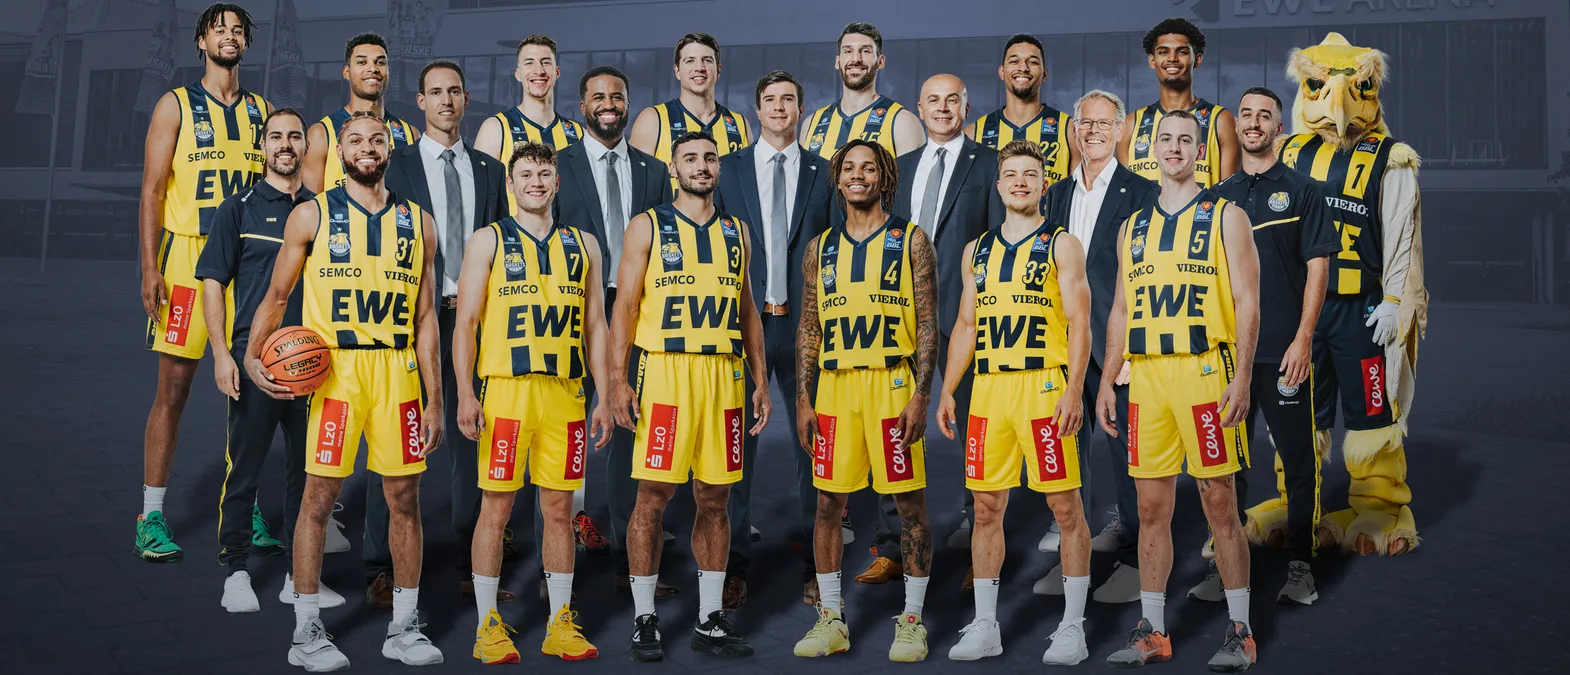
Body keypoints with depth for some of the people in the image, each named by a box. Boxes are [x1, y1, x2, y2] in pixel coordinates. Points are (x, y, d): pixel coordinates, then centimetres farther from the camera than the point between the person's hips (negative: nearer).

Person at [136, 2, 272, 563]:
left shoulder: (262, 111, 13)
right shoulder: (176, 105, 3)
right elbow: (152, 189, -2)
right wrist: (150, 268, -11)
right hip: (188, 255, -3)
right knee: (174, 387, -2)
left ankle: (245, 511, 14)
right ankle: (151, 517, 6)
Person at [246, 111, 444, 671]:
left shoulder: (417, 222, 10)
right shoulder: (312, 215, 4)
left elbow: (424, 317, 10)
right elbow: (277, 296, 8)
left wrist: (433, 399, 6)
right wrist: (253, 355, -8)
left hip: (398, 371, 3)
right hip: (333, 371, -2)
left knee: (405, 499, 6)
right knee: (319, 497, 0)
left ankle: (404, 628, 18)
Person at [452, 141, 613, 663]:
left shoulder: (582, 244, 14)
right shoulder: (488, 241, 5)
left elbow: (595, 326, 14)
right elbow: (466, 321, 0)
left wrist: (605, 396, 7)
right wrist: (465, 393, -10)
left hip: (565, 393, 3)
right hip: (505, 390, -3)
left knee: (560, 507, 6)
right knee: (496, 507, 0)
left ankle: (560, 625, 15)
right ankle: (488, 625, 10)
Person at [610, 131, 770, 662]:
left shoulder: (736, 232, 16)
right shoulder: (648, 226, 4)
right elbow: (625, 305, 0)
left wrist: (760, 382, 10)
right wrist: (618, 379, -10)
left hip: (723, 375, 4)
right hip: (664, 373, -3)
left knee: (714, 498, 6)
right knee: (653, 496, -2)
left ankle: (710, 620, 15)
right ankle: (644, 620, 9)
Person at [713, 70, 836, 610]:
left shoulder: (823, 172, 8)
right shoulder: (728, 169, 8)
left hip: (806, 323, 0)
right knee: (737, 442, 2)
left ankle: (816, 565, 15)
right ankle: (734, 565, 11)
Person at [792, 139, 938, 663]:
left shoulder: (911, 241, 3)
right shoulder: (820, 248, 13)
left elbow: (928, 325, -2)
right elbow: (809, 329, 13)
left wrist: (920, 396, -11)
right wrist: (803, 399, 4)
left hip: (892, 383, -3)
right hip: (834, 386, 3)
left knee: (909, 504, 1)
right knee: (828, 503, 5)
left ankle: (912, 621, 12)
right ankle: (831, 621, 17)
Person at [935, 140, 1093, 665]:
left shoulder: (1061, 245, 2)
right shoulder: (977, 250, 15)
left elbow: (1079, 323, -4)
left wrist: (1074, 391, -15)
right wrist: (947, 391, 10)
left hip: (1043, 389, -4)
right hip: (989, 391, 4)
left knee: (1065, 507, -1)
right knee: (986, 508, 6)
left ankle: (1073, 627, 9)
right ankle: (985, 627, 15)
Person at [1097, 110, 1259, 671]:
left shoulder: (1226, 217, 3)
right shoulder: (1133, 228, 16)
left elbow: (1247, 303, -3)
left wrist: (1242, 378, -13)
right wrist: (1106, 383, 11)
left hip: (1204, 372, -4)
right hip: (1145, 376, 4)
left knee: (1219, 503, -1)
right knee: (1151, 507, 6)